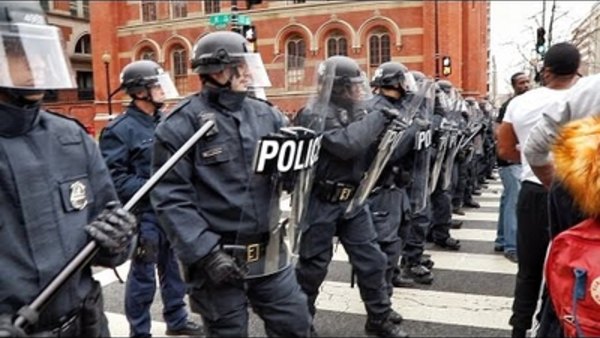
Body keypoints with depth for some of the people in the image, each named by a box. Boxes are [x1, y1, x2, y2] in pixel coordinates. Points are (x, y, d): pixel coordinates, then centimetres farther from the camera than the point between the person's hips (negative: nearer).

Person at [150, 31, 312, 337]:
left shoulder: (266, 114, 5)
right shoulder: (180, 126, -11)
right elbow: (171, 199, -14)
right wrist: (206, 253, -20)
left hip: (270, 254, 5)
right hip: (216, 259, -5)